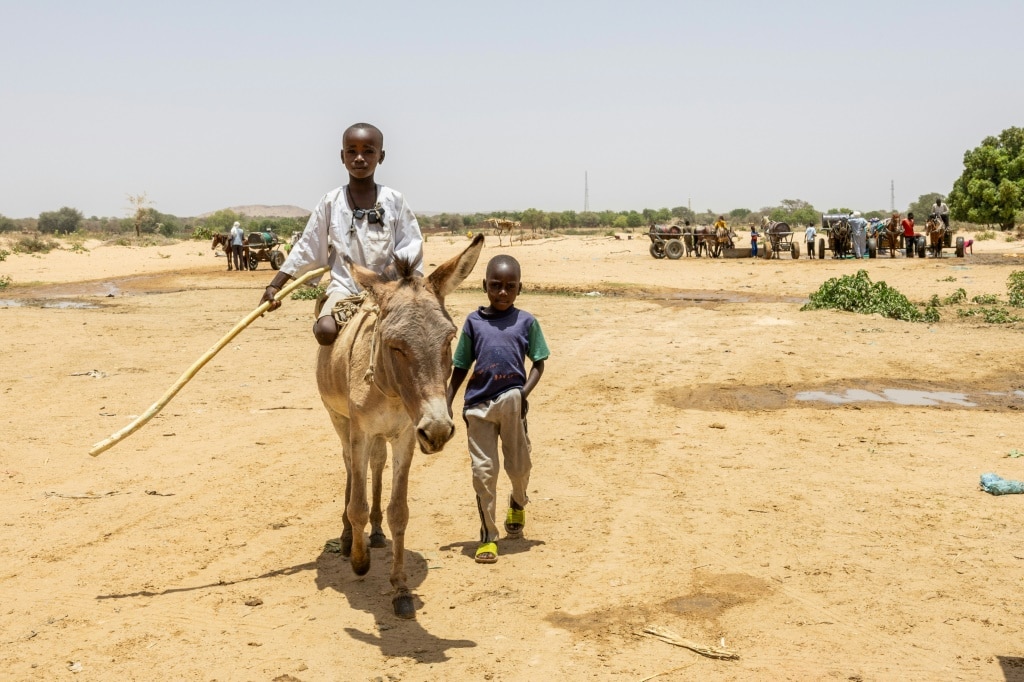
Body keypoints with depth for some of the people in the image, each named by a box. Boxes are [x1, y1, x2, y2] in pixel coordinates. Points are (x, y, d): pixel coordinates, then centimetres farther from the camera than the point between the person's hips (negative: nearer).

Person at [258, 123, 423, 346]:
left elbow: (412, 243, 4)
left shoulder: (394, 201, 3)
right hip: (344, 288, 0)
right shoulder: (331, 202, 4)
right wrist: (274, 286, 3)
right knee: (326, 331, -28)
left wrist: (397, 264, -17)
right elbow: (306, 248, 6)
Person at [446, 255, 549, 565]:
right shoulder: (474, 321, 6)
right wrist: (447, 404, 5)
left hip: (512, 401, 0)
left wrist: (525, 392, -10)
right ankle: (487, 537, 12)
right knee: (483, 471, 0)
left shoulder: (526, 322, 3)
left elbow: (538, 363, 6)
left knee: (519, 465, 10)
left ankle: (517, 504, 45)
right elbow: (460, 368, 10)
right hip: (478, 404, 0)